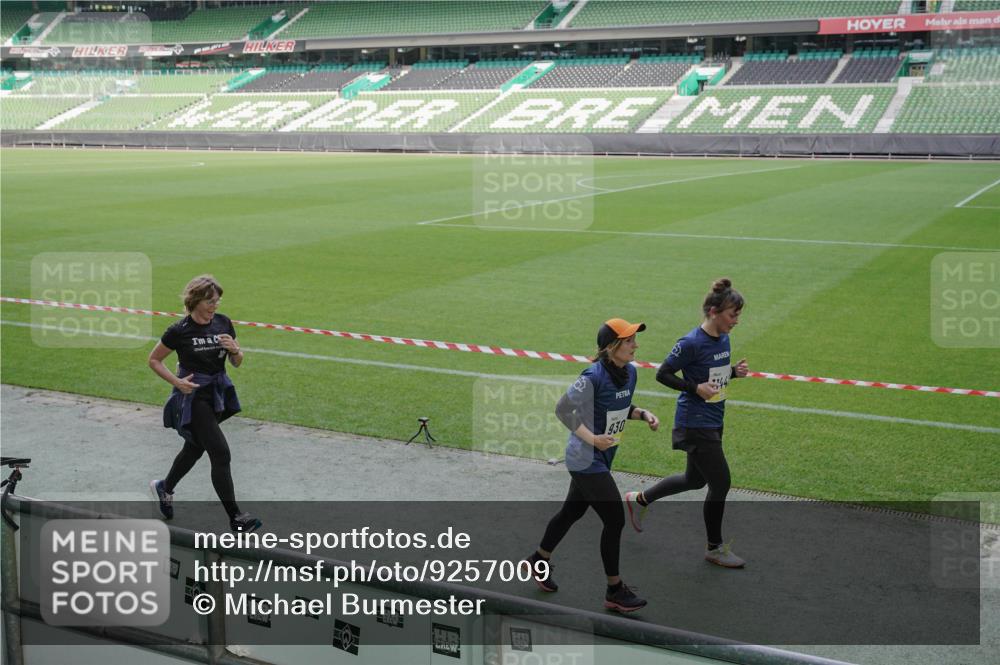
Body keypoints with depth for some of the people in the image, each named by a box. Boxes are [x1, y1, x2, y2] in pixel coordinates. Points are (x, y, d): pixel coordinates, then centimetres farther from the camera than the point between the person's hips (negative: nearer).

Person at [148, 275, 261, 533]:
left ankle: (164, 488, 48)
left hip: (217, 393, 6)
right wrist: (177, 382, -14)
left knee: (195, 448, 22)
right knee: (220, 453, -12)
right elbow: (153, 360, -1)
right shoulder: (180, 331, -13)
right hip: (193, 395, -6)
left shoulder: (223, 323, 0)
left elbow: (237, 363, 6)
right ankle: (235, 517, -8)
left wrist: (234, 349, -17)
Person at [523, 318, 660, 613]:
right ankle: (615, 591, 10)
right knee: (615, 520, -5)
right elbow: (563, 409, -20)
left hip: (601, 459, 9)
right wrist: (592, 439, -26)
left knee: (573, 511, 22)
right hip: (586, 461, -9)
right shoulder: (594, 376, -24)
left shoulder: (629, 372, 1)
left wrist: (643, 414, -2)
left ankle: (538, 561, 42)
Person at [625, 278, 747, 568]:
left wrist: (735, 371, -2)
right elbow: (662, 374, -14)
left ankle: (639, 500, 40)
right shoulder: (692, 343, -21)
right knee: (720, 483, -1)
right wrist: (696, 388, -23)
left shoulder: (723, 339, 4)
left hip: (713, 422, 9)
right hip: (695, 425, -9)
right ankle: (715, 548, 19)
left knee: (695, 479, 21)